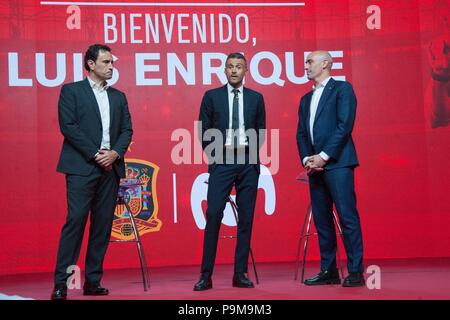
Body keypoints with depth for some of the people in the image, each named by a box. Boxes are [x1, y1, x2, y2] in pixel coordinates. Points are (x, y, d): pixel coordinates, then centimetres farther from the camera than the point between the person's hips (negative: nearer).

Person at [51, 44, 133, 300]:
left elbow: (127, 130, 13)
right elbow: (68, 126, -5)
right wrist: (95, 154, -11)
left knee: (103, 225, 2)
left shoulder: (118, 96, 19)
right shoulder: (71, 91, 5)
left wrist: (115, 153, -6)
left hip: (110, 167, 5)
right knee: (75, 221, -11)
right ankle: (61, 283, -10)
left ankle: (93, 281, 7)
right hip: (82, 167, -5)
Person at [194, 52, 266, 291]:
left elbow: (261, 132, 13)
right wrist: (218, 151, -3)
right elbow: (203, 132, 6)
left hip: (248, 163, 2)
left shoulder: (256, 98, 11)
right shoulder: (212, 96, 6)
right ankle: (206, 275, -7)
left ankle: (240, 274, 9)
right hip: (222, 162, -2)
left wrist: (249, 147, -1)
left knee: (246, 218, 2)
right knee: (213, 216, -10)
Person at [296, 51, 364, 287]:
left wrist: (324, 156, -13)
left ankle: (356, 272, -7)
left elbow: (345, 125, -9)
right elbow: (301, 134, 18)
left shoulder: (342, 89, 1)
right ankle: (328, 271, 11)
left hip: (337, 163, -7)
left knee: (347, 217, -10)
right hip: (315, 166, 7)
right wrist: (306, 159, -1)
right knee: (321, 220, 6)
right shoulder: (306, 99, 22)